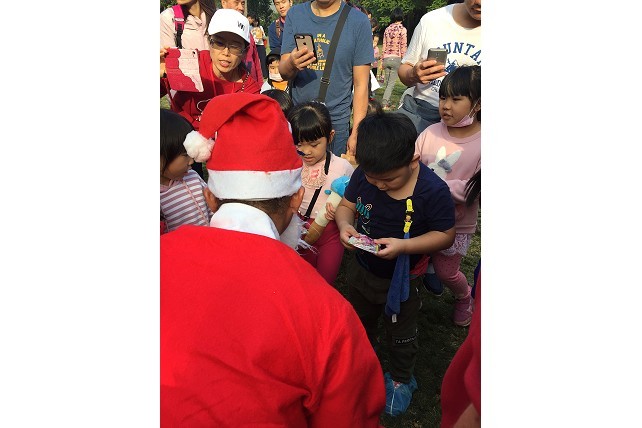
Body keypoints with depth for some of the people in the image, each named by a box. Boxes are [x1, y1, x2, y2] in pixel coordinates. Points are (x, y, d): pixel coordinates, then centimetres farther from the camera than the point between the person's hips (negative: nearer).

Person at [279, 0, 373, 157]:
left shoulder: (358, 21, -5)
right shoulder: (295, 14, 3)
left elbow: (361, 84, -5)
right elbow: (283, 73, 1)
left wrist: (356, 133, -10)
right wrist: (292, 64, -24)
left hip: (336, 122, -2)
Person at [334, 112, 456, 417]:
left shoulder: (433, 190, -29)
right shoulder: (363, 175, -19)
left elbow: (446, 235, -19)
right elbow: (346, 204, -3)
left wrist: (404, 246, -33)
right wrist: (345, 225, -26)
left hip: (402, 279, -4)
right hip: (362, 268, 4)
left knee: (401, 334, 23)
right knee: (360, 322, 30)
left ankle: (400, 379, 52)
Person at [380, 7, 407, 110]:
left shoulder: (387, 29, 10)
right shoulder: (402, 29, -4)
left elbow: (384, 46, 11)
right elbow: (403, 47, -5)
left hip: (386, 58, 5)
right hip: (396, 58, -5)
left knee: (386, 82, 13)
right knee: (391, 82, -3)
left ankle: (387, 102, 19)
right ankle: (385, 103, -10)